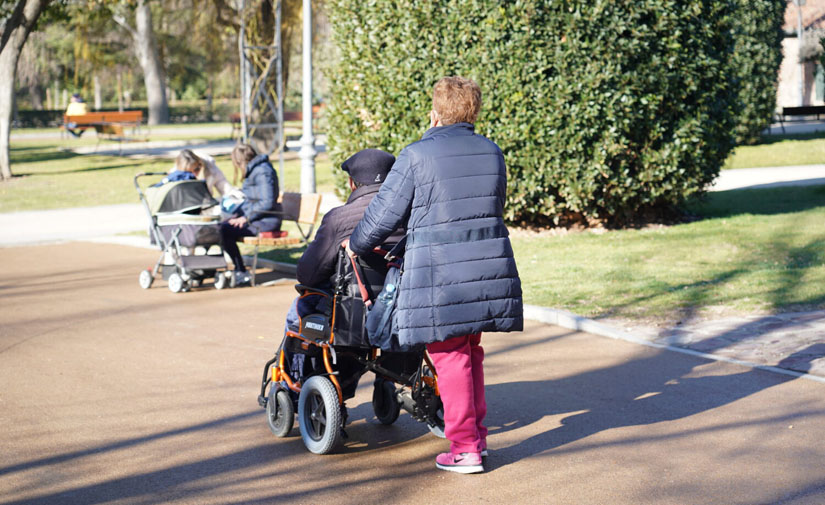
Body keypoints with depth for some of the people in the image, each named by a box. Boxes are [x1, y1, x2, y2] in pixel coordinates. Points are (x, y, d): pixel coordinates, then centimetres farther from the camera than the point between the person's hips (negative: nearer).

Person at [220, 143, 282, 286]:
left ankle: (241, 273, -14)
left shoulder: (262, 172, -15)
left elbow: (267, 202, -22)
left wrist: (245, 218, -16)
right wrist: (236, 214, 10)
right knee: (220, 227, -2)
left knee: (226, 231, -23)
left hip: (267, 220, -10)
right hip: (254, 217, 10)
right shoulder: (254, 170, 17)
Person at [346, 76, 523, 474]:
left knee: (450, 358, 2)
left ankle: (465, 449, 4)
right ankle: (476, 435, 26)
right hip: (489, 266, 6)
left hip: (439, 273, -5)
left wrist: (356, 244, 14)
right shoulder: (492, 153, 9)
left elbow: (384, 213, -3)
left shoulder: (417, 155, -8)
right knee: (470, 352, 19)